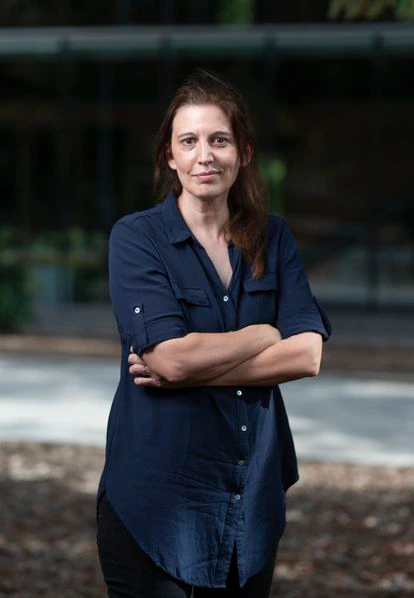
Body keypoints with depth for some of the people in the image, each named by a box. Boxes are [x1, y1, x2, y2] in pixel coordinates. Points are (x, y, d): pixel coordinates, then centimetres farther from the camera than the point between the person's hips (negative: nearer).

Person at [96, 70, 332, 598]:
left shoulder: (272, 238, 5)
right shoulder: (135, 238, -7)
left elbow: (310, 354, -7)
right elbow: (171, 356, -19)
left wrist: (190, 368, -15)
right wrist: (266, 334, -6)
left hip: (254, 495, 4)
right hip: (155, 496, -4)